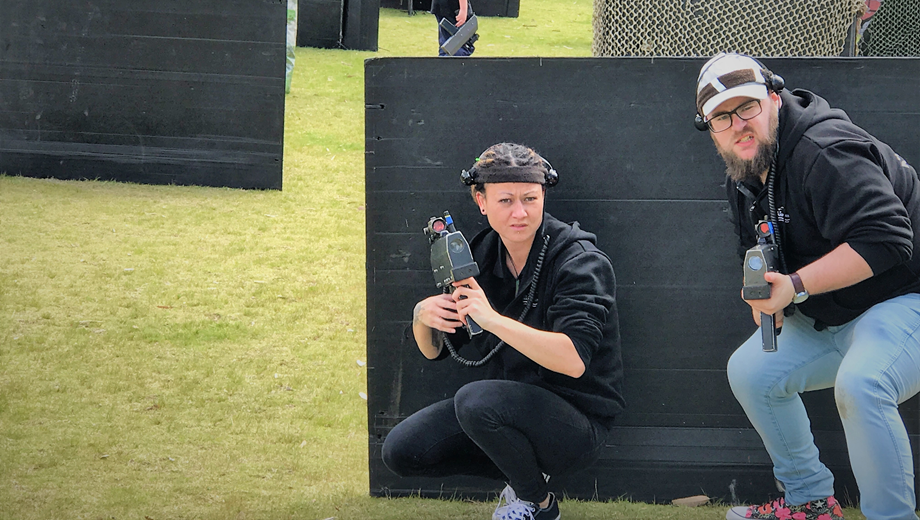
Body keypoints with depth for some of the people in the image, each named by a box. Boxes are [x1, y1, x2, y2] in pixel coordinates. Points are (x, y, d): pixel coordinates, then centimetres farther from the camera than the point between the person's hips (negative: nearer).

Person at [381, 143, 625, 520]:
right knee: (401, 450, -6)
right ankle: (527, 473, 10)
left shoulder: (580, 262, -17)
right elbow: (435, 351, 9)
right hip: (511, 405, 7)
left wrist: (493, 319, -36)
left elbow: (574, 359, -31)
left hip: (578, 424, -7)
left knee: (476, 400, -33)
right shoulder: (481, 256, 3)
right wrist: (423, 317, -15)